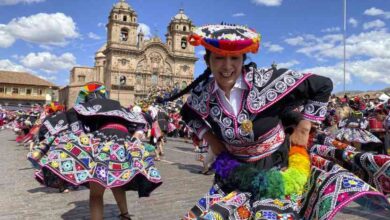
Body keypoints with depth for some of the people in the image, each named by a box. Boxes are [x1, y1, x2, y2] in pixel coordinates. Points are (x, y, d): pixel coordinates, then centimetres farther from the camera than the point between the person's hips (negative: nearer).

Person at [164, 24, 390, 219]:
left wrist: (303, 129, -9)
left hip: (281, 169, -3)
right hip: (237, 173, 4)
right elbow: (189, 114, 15)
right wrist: (212, 141, 3)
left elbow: (323, 85, -10)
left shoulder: (266, 81, -20)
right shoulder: (202, 94, -9)